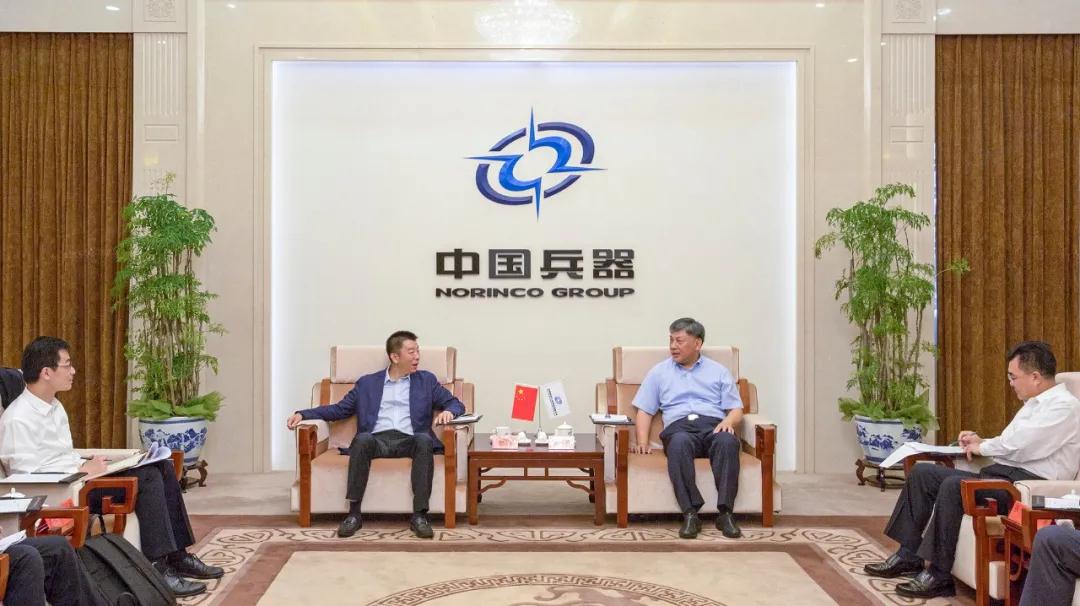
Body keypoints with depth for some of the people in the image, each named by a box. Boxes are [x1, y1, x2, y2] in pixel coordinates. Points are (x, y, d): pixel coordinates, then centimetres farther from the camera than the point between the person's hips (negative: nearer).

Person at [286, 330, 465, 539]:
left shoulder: (426, 380, 20)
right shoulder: (367, 383, 21)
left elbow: (456, 403, 17)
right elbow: (340, 409, 20)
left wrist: (448, 411, -7)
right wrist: (303, 414, 8)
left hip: (409, 441, 0)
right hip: (377, 440, 0)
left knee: (424, 439, -34)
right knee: (363, 438, -34)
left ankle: (419, 516, -34)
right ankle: (354, 513, -30)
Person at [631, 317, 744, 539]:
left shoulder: (718, 371, 23)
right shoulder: (659, 372, 24)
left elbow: (736, 409, 15)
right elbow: (644, 411, 18)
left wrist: (728, 422, -10)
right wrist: (642, 442, 0)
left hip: (714, 427, 1)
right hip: (679, 427, -1)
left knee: (727, 441, -37)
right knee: (679, 442, -39)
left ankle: (725, 513, -38)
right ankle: (690, 514, -41)